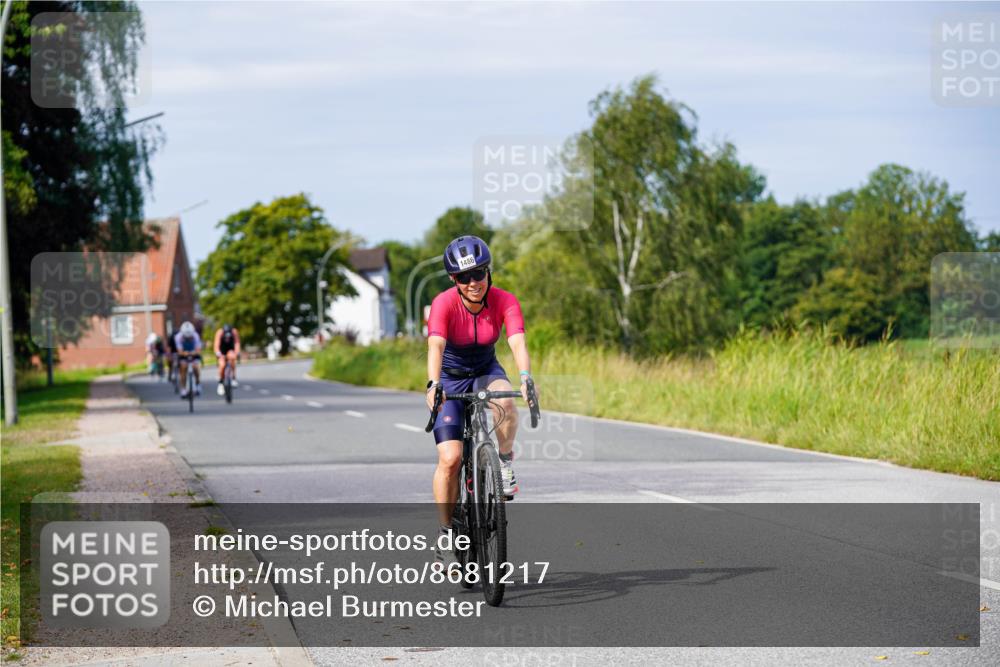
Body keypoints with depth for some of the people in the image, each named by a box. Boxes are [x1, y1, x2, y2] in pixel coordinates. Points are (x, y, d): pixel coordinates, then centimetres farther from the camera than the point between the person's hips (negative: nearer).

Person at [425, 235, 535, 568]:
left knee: (505, 403, -35)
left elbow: (518, 342, -33)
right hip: (450, 380, -2)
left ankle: (505, 463, -9)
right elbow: (435, 346, -40)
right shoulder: (444, 304, -25)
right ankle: (446, 536, -2)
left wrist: (525, 376, -53)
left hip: (486, 372, 2)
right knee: (450, 459, -15)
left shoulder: (504, 301, -19)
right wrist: (433, 385, -58)